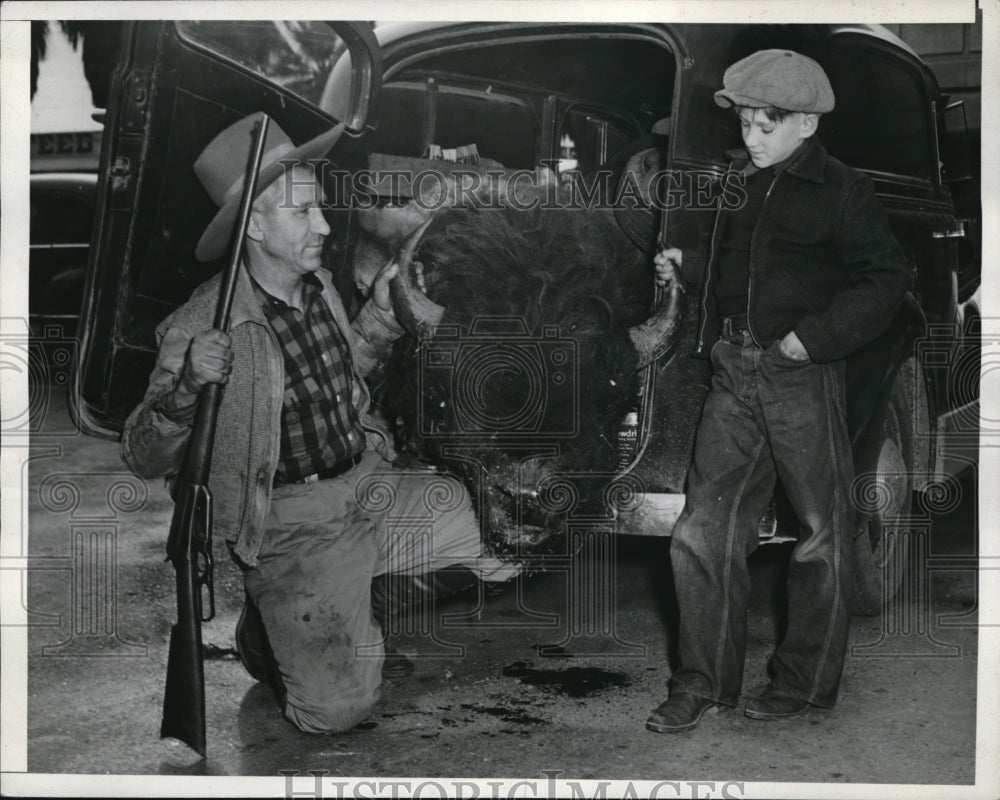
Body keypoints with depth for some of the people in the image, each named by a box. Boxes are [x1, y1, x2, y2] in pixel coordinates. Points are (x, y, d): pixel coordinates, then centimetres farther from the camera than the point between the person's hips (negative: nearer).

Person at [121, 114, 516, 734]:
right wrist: (186, 386, -33)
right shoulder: (203, 328, -17)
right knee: (337, 705, -16)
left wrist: (381, 315, 10)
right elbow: (146, 460, -15)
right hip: (294, 524, -7)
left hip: (372, 486, 7)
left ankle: (375, 597, 16)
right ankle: (270, 631, 18)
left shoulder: (319, 284, 5)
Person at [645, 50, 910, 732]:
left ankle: (805, 682, 21)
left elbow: (887, 278, -7)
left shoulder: (842, 190, -3)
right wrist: (681, 267, 6)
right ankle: (705, 681, 14)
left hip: (803, 376, -5)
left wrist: (816, 335, -16)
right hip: (733, 374, 5)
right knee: (704, 530, 3)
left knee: (821, 531, 6)